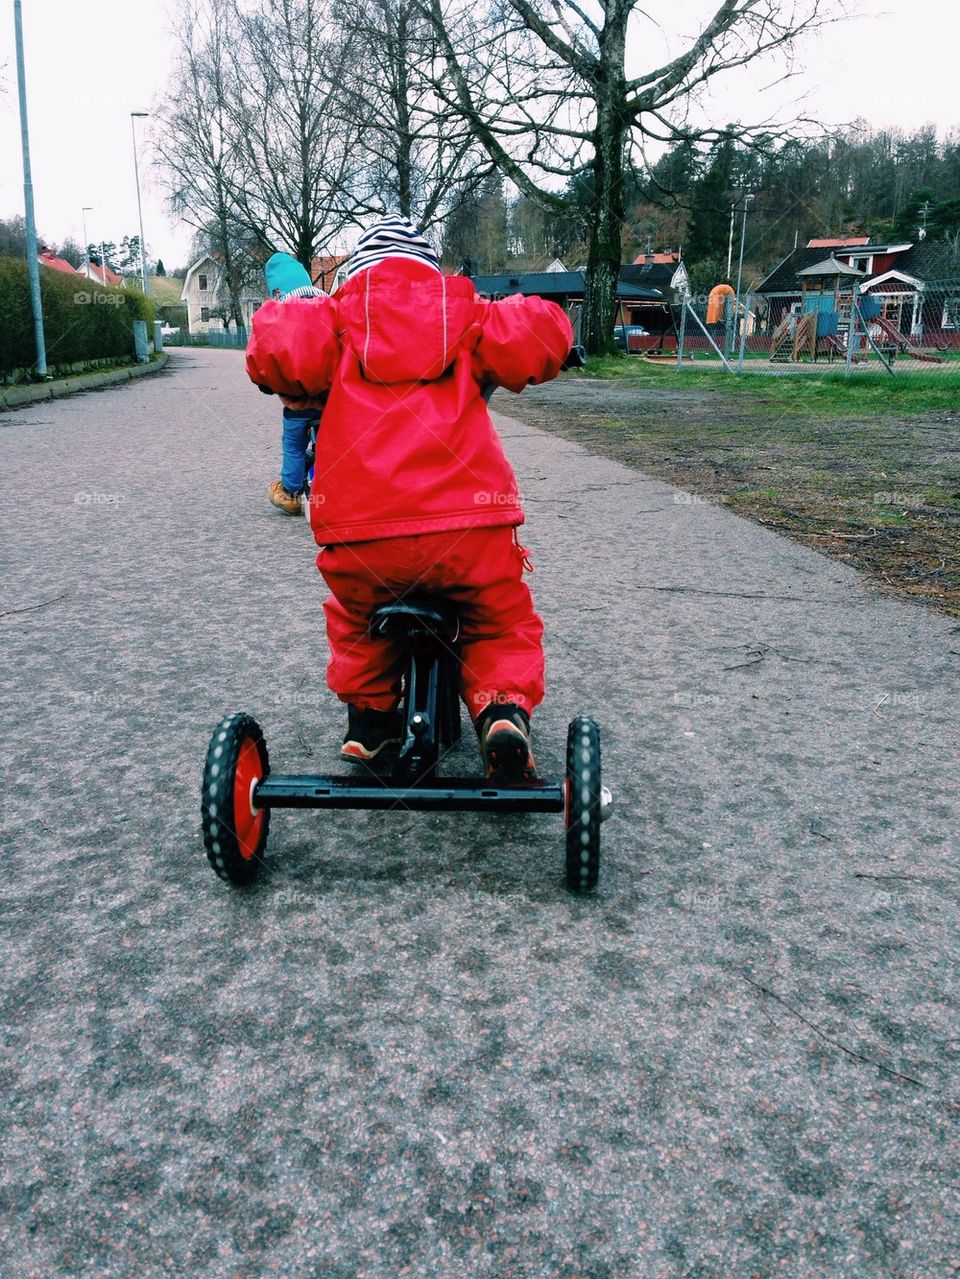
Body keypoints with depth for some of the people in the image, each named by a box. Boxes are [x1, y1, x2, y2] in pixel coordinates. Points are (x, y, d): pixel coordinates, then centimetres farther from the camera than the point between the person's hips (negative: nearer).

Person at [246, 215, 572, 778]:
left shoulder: (338, 316, 16)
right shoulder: (465, 313, 19)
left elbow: (276, 347, -3)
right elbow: (540, 333, 4)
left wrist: (297, 390, 20)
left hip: (359, 528, 1)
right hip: (467, 520, 0)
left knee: (357, 624, 34)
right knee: (503, 623, 25)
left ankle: (367, 714, 33)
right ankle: (505, 706, 2)